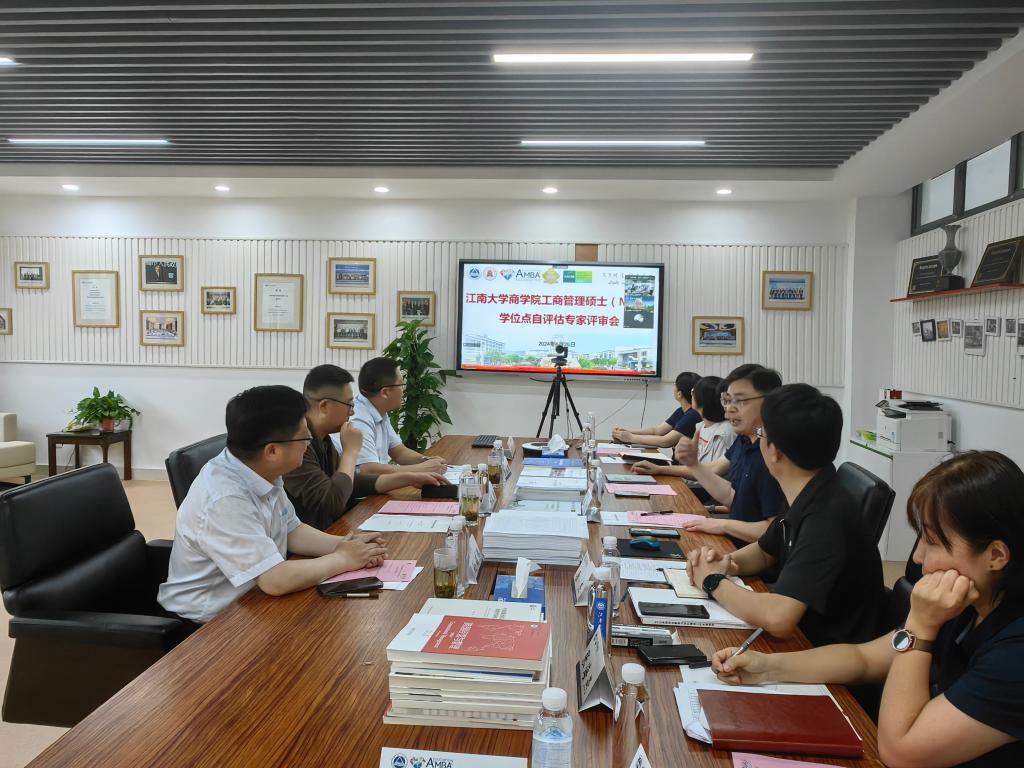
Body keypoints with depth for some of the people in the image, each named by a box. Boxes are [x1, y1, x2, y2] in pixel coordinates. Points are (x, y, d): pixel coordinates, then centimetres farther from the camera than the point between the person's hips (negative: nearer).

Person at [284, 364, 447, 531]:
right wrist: (351, 450, -14)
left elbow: (351, 483, 18)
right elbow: (332, 503, -25)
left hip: (329, 532, 9)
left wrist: (410, 478, 12)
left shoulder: (320, 440, 9)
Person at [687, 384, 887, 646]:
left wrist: (713, 581, -20)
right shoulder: (804, 499, -1)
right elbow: (764, 552, 16)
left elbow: (778, 619, -37)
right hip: (807, 638, 7)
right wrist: (727, 563, -5)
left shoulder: (827, 518, -29)